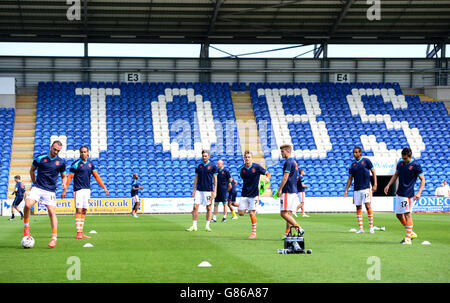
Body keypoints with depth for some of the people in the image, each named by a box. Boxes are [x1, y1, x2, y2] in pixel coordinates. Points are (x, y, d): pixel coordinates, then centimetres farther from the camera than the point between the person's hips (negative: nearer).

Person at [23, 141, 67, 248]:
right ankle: (26, 226, 1)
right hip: (37, 188, -1)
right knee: (28, 204, -23)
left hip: (50, 191, 1)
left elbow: (63, 176, 15)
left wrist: (64, 183, -5)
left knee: (52, 212, -8)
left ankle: (54, 237, 0)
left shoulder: (61, 162, 4)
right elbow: (32, 170, 16)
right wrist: (34, 182, 11)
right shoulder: (40, 158, 1)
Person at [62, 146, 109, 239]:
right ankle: (78, 233, -11)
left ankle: (81, 233, 10)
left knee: (84, 211, 6)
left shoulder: (90, 164, 10)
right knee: (79, 210, -11)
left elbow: (96, 176, 13)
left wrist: (104, 188, 8)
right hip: (78, 190, -6)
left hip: (87, 189, 6)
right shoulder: (76, 164, -6)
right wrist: (65, 190, -9)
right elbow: (69, 177, -5)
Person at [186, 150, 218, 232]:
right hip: (199, 190, 3)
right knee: (195, 207, -3)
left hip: (208, 190, -3)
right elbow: (196, 178, 14)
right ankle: (194, 226, 1)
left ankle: (207, 226, 10)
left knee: (209, 208, 2)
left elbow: (215, 179, -1)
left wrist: (215, 191, -7)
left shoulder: (212, 166, -1)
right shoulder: (199, 166, 9)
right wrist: (194, 190, 7)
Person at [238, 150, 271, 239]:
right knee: (241, 213, -2)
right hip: (244, 194, 3)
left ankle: (254, 232, 4)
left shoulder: (257, 167, -7)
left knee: (251, 213, -8)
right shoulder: (242, 169, 2)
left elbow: (268, 174, -1)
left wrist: (267, 178, -22)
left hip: (254, 194, -3)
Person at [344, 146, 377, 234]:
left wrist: (375, 185, -8)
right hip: (356, 189, 4)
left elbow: (373, 172, 1)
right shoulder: (352, 164, 10)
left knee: (368, 205, -11)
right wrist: (346, 190, 7)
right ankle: (361, 228, 9)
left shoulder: (366, 161, 0)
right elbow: (350, 178, 14)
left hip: (366, 188, -4)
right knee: (358, 207, 4)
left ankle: (371, 227, -4)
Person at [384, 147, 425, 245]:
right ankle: (411, 233, 25)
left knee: (407, 214, -9)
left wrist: (419, 193, -18)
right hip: (399, 193, 8)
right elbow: (396, 175, 22)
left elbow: (422, 179, -7)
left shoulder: (415, 165, -10)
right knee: (398, 215, 11)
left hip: (408, 194, -8)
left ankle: (408, 239, -6)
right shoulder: (400, 163, 9)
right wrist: (388, 185, 11)